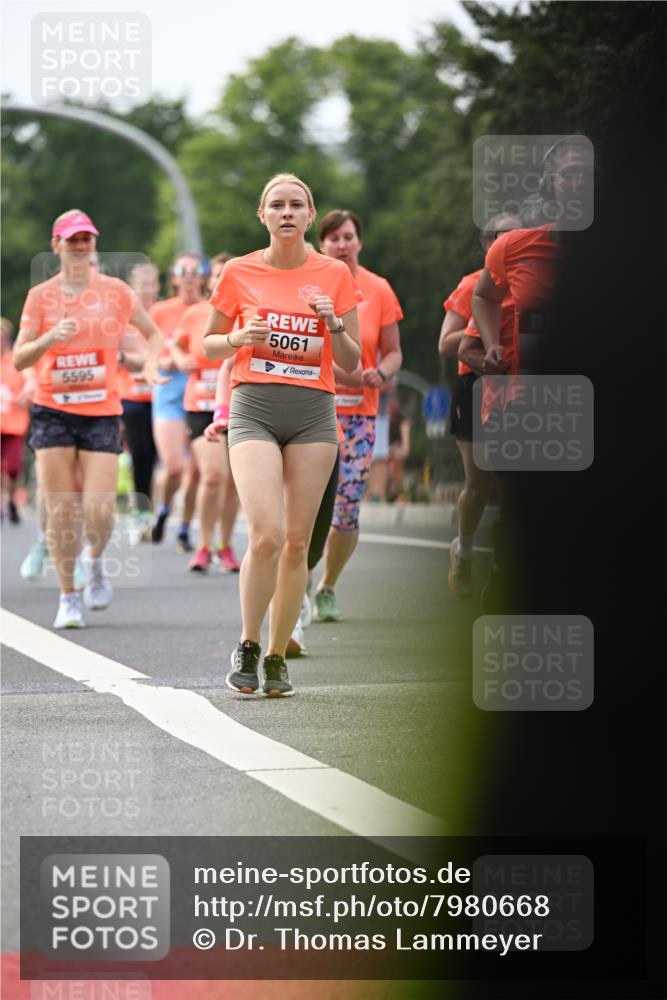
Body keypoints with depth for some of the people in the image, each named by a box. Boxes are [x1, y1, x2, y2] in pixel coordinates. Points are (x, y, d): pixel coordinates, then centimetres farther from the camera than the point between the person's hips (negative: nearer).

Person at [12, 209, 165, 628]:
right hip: (53, 411, 0)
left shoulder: (114, 290, 2)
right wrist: (50, 338, -20)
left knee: (99, 509, -10)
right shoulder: (41, 295, 2)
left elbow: (154, 333, 14)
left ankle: (96, 563, 23)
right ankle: (69, 596, 9)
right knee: (61, 510, -4)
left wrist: (151, 363, -6)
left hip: (103, 411, 0)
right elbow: (19, 358, -1)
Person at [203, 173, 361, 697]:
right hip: (254, 408, -2)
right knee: (267, 534, -17)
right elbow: (209, 344, 13)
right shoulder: (240, 272, 4)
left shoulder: (334, 275, 6)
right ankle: (248, 647, 1)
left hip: (314, 412, 2)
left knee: (297, 542, 1)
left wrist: (334, 324, -10)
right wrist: (239, 338, -9)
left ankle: (277, 657, 12)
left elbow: (351, 363, 9)